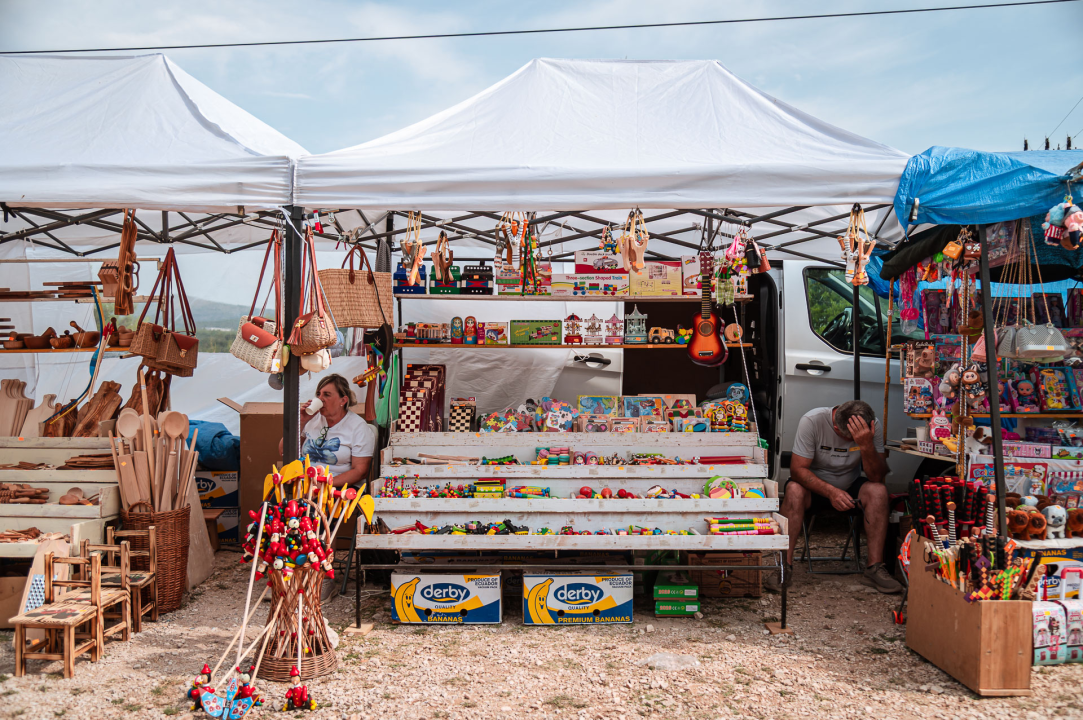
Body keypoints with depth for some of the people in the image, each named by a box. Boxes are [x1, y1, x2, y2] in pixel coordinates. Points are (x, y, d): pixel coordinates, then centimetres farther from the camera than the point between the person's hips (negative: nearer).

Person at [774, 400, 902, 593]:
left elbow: (878, 477, -20)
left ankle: (874, 567, -22)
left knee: (878, 491, -28)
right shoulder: (812, 420, -24)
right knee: (794, 490, -34)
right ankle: (785, 564, -28)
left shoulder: (873, 426, -17)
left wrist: (867, 445, -38)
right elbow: (798, 469, -25)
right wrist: (831, 492, -38)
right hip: (814, 485, -2)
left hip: (850, 487, 2)